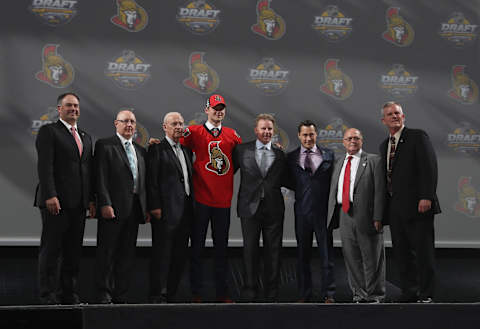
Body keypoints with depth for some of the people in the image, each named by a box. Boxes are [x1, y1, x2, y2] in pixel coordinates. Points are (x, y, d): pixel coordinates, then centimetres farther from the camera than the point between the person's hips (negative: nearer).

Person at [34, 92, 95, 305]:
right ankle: (48, 297, -1)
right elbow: (45, 166, -10)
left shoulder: (85, 137, 22)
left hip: (78, 203, 7)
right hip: (56, 201, -6)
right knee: (51, 249, -4)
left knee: (74, 251, 7)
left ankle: (69, 295, 12)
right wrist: (50, 195, -19)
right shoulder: (49, 131, 0)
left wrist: (91, 199, 10)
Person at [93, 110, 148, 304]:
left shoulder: (140, 150, 20)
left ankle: (120, 295, 12)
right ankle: (103, 295, 0)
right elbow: (101, 177, -8)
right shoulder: (105, 145, 1)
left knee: (127, 254, 7)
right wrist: (105, 204, -17)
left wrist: (147, 208, 10)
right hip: (113, 208, -6)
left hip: (134, 208, 6)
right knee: (107, 252, -3)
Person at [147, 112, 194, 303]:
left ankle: (170, 293, 13)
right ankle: (157, 295, -3)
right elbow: (152, 180, -8)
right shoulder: (157, 149, -2)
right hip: (166, 210, -7)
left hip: (185, 209, 7)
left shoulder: (186, 150, 19)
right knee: (162, 253, -6)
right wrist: (155, 206, -15)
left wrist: (192, 206, 13)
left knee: (180, 255, 7)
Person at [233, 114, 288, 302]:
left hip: (274, 209, 1)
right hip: (250, 208, -1)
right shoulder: (242, 150, 5)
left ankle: (271, 295, 13)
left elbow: (283, 181, 14)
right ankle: (249, 292, 10)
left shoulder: (280, 154, 9)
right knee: (250, 251, 2)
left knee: (273, 251, 5)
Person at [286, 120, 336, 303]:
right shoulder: (291, 157, 6)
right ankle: (304, 295, 15)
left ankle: (328, 294, 8)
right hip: (302, 211, 1)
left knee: (327, 254, 2)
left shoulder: (328, 155, 6)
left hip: (323, 211, -1)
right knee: (303, 255, 7)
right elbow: (290, 183, 12)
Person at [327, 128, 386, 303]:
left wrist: (378, 217, -14)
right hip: (344, 215, 5)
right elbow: (333, 190, 19)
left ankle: (374, 295, 8)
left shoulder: (373, 161, 1)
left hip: (366, 216, -5)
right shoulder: (339, 162, 18)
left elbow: (380, 191, -6)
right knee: (351, 258, 8)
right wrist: (331, 216, 9)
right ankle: (359, 295, 16)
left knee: (372, 259, -1)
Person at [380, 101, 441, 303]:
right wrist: (384, 209, 12)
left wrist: (427, 197, -19)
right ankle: (409, 292, 14)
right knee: (401, 252, 7)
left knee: (423, 251, -4)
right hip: (395, 209, 7)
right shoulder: (384, 145, 20)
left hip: (418, 205, -7)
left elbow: (429, 168, -9)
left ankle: (426, 294, 1)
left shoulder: (418, 137, -1)